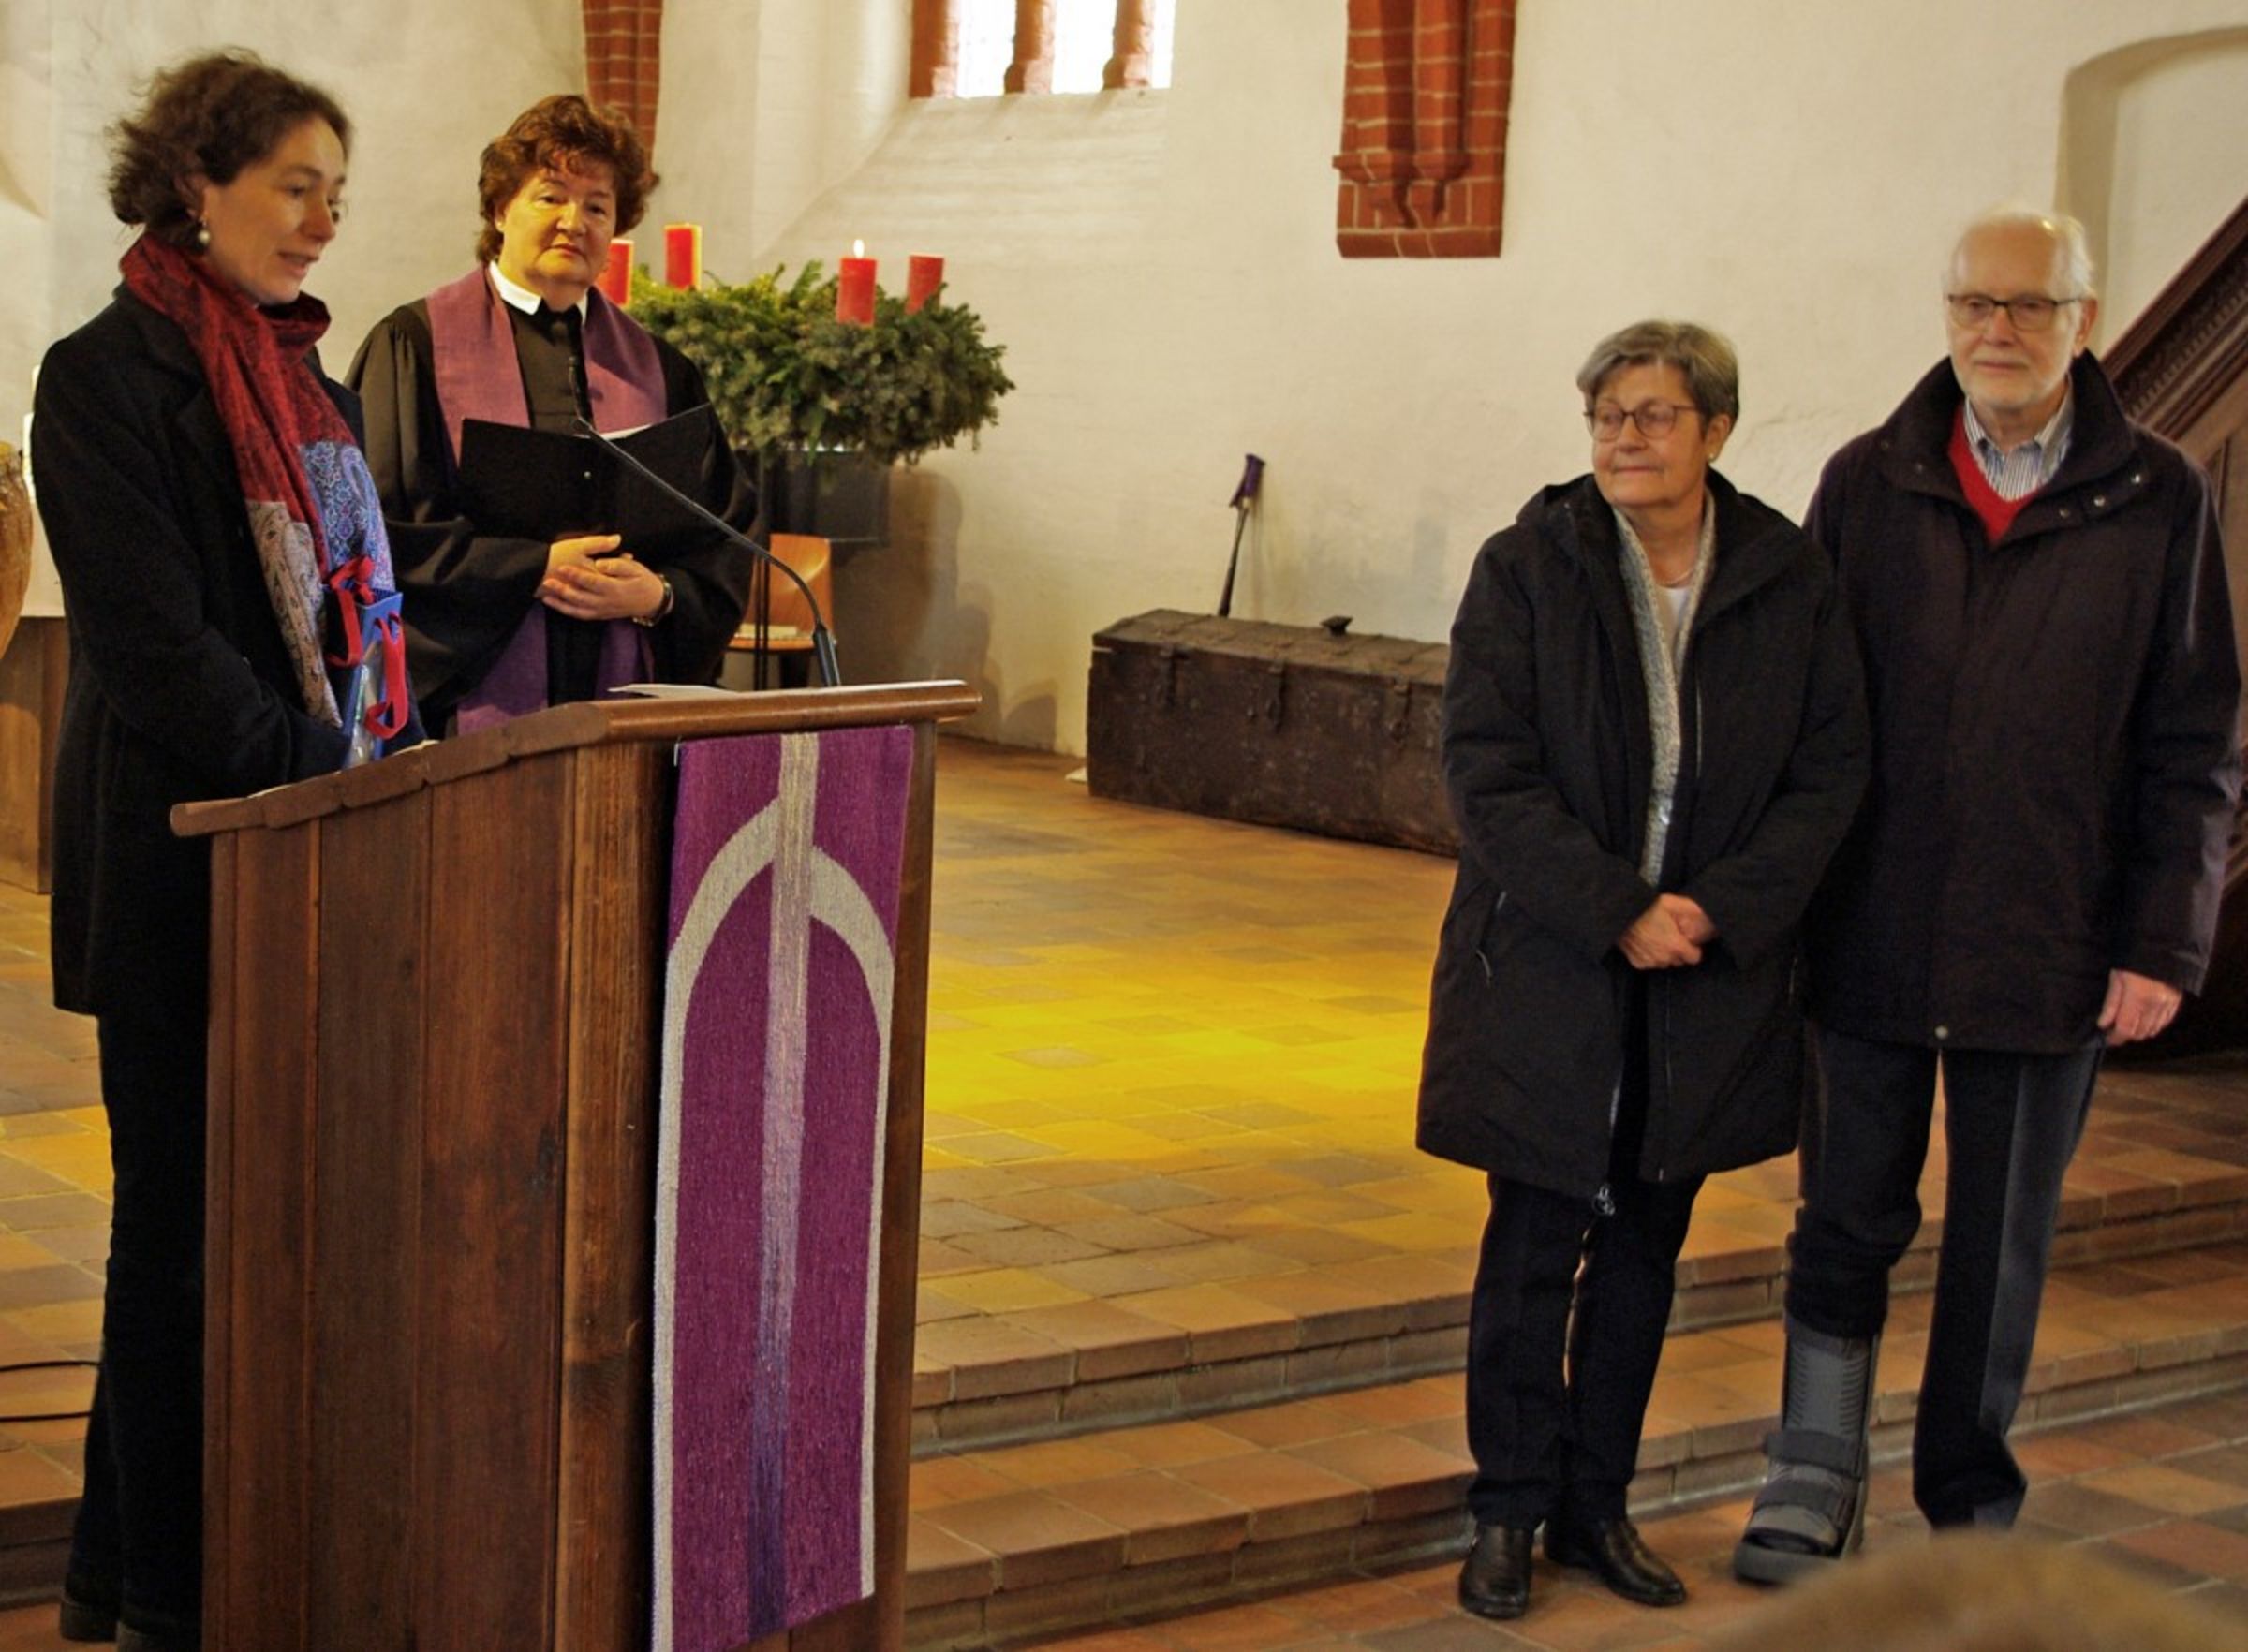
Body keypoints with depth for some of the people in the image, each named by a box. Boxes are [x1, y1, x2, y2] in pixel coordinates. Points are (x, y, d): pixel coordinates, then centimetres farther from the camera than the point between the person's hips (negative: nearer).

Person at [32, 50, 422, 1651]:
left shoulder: (308, 374, 15)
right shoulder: (108, 376, -9)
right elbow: (156, 645, -16)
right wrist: (332, 785, -18)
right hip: (184, 870, -7)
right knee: (189, 1219, 1)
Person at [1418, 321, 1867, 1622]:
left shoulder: (1791, 580, -1)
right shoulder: (1527, 568, -6)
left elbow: (1831, 769, 1)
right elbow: (1488, 771, -10)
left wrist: (1725, 908, -13)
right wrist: (1615, 911, -17)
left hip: (1712, 979, 2)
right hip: (1547, 968, -2)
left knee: (1645, 1250, 12)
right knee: (1535, 1248, 4)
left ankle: (1599, 1505, 26)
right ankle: (1510, 1513, 18)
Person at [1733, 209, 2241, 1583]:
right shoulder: (1869, 484, 2)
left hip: (2051, 954, -1)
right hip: (1874, 940, 1)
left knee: (2003, 1251, 12)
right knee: (1849, 1224, 8)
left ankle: (1971, 1508, 27)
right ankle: (1816, 1488, 22)